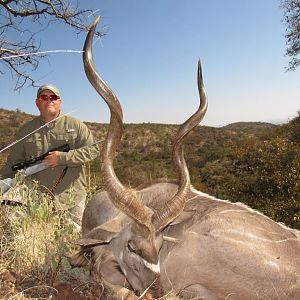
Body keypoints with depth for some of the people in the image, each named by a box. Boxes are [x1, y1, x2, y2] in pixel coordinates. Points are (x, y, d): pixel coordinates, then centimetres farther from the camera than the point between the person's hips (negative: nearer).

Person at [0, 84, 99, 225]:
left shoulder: (75, 125, 2)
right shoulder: (26, 130, 9)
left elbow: (93, 149, -6)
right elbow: (13, 162, 15)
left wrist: (62, 158, -13)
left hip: (72, 198, -1)